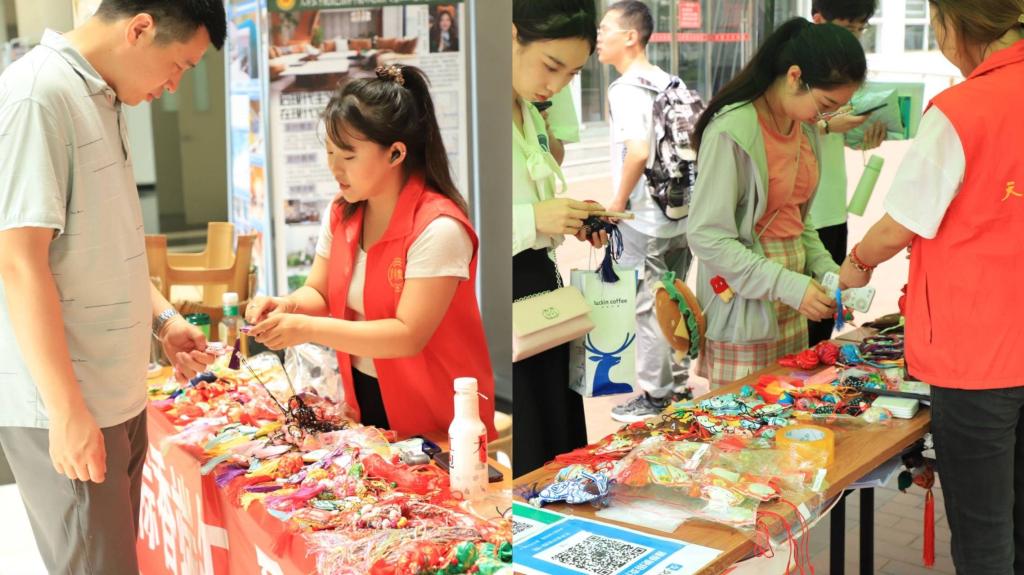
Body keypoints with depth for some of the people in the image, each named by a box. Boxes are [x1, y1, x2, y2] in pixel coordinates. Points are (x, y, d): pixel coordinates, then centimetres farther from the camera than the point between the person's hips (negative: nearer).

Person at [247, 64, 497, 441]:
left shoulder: (438, 229, -23)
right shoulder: (341, 213, 1)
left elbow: (408, 336, -26)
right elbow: (320, 293, 6)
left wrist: (309, 329, -29)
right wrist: (287, 306, -16)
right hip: (363, 398, 7)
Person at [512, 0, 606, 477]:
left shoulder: (532, 115, 13)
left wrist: (571, 222, 5)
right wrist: (534, 219, -26)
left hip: (542, 297, 9)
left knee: (560, 456, 13)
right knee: (522, 476, -1)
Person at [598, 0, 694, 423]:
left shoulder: (626, 88, -16)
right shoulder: (669, 83, 9)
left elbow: (638, 151, -30)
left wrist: (617, 202, -17)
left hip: (646, 219, -8)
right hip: (680, 213, 8)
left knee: (649, 307, 2)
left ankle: (654, 397, 12)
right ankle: (678, 384, 29)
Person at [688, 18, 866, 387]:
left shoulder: (805, 128, 7)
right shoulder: (733, 131, -18)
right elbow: (707, 237, -20)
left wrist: (827, 271, 0)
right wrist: (789, 286, -21)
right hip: (746, 308, -7)